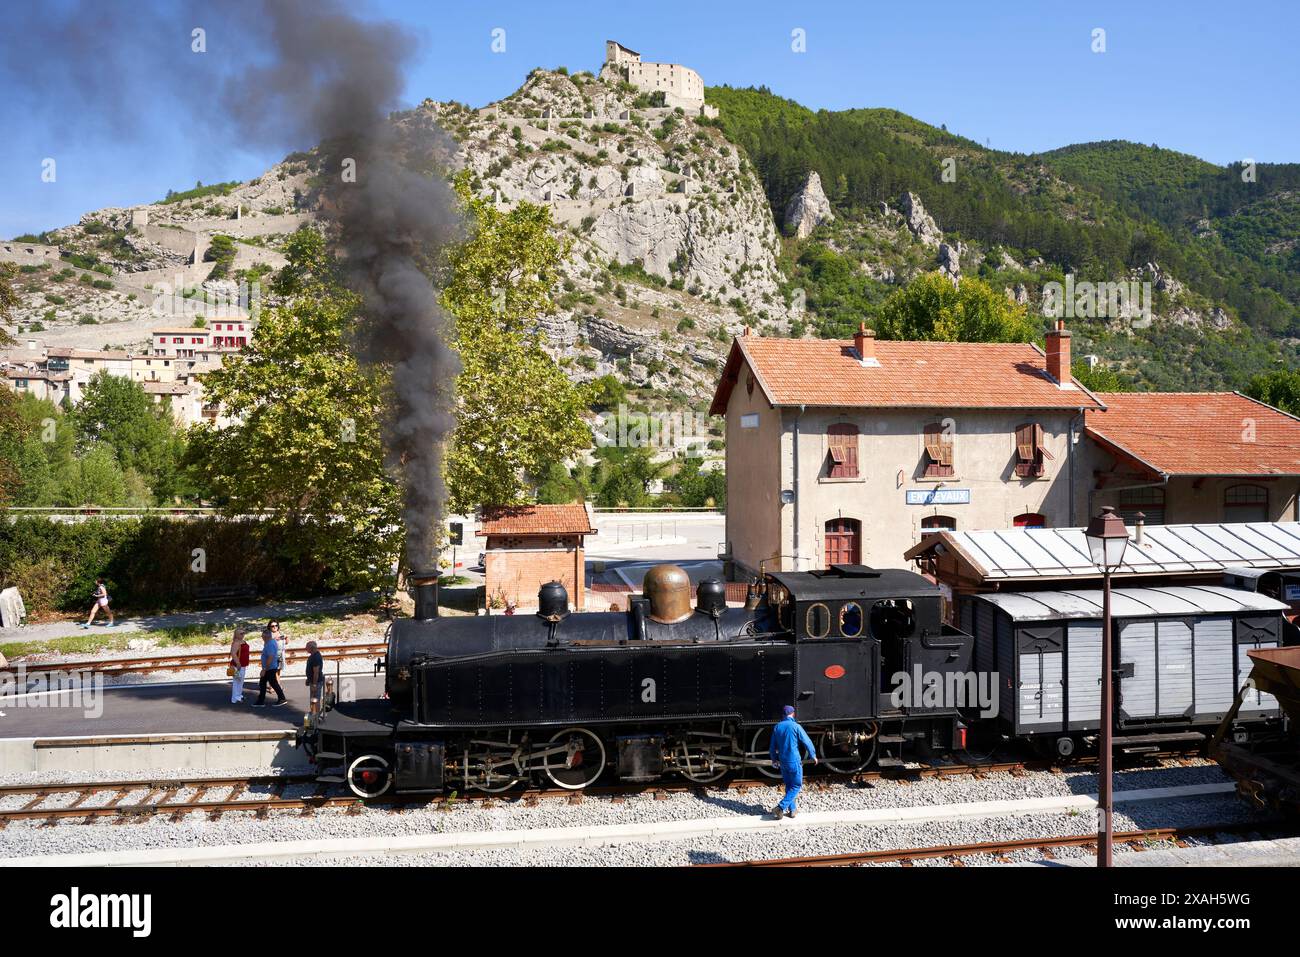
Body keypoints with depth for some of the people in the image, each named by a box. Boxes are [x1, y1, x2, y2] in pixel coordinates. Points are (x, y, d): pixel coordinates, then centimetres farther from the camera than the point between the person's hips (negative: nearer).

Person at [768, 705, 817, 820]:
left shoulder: (777, 727, 4)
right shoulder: (796, 726, -12)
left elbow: (772, 746, 12)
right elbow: (807, 742, -8)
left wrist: (774, 758, 29)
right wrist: (813, 756, 7)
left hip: (783, 762, 6)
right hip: (794, 761, -6)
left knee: (788, 786, 18)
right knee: (796, 786, 3)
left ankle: (791, 810, 19)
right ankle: (780, 808, -10)